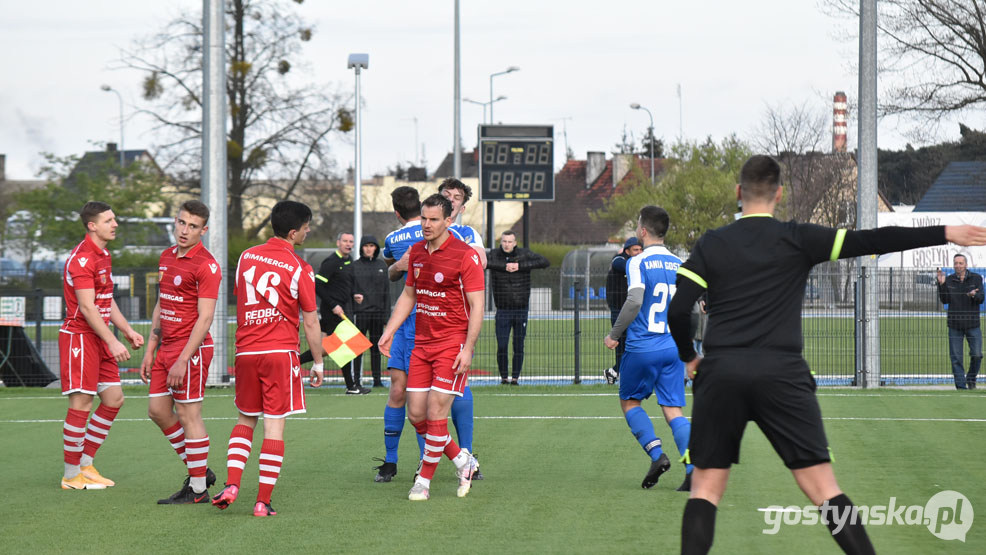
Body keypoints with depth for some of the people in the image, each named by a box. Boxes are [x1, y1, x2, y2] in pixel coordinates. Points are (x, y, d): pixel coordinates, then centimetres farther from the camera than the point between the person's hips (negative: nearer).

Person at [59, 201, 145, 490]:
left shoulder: (103, 256, 15)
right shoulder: (82, 259, -16)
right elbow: (87, 307, -21)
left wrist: (128, 331, 15)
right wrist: (113, 342, -24)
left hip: (100, 340, 10)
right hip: (79, 337, -10)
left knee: (114, 399, 9)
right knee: (81, 404, -7)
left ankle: (85, 463, 17)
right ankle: (71, 475, 0)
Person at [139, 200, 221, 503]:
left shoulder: (206, 265, -14)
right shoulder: (167, 257, 12)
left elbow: (205, 318, -17)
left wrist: (182, 361, -20)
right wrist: (150, 350, 14)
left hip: (191, 349, -9)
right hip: (166, 347, 9)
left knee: (188, 415, -4)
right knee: (157, 409, 10)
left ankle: (198, 489, 5)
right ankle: (198, 469, 23)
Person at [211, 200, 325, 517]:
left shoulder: (246, 257, 7)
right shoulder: (300, 269, -8)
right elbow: (310, 323, -4)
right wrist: (318, 363, 6)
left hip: (246, 351, 4)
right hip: (281, 352, -4)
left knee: (245, 420, 18)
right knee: (275, 425, -1)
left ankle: (231, 485, 2)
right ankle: (263, 501, -3)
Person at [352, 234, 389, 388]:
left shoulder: (382, 265, 9)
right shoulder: (354, 266, 3)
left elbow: (386, 290, 10)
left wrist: (386, 312, 5)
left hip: (378, 311, 2)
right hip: (360, 312, -2)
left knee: (376, 347, 7)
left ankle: (377, 379, 11)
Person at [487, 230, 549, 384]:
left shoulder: (524, 254, 0)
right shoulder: (494, 255, 1)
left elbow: (545, 262, -11)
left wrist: (520, 265, -18)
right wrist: (505, 266, -22)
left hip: (521, 309, 0)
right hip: (503, 310, 0)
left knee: (519, 347, 2)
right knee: (501, 346, -5)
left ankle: (515, 377, 13)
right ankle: (503, 376, 10)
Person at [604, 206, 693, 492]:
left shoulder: (638, 263, -8)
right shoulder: (679, 265, 9)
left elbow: (635, 300, -21)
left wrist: (614, 335, -10)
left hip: (642, 349, -4)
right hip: (673, 348, 4)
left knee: (629, 401, 15)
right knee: (673, 410, 4)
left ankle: (656, 454, -3)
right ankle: (693, 468, -14)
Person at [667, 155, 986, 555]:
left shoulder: (710, 245, 8)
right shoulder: (796, 239, 3)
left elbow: (677, 311, 2)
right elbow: (871, 241, -2)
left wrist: (688, 357, 21)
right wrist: (947, 233, 1)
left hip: (720, 373, 1)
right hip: (781, 374, -1)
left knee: (705, 488, 9)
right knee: (825, 491, 1)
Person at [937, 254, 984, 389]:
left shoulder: (976, 278, 3)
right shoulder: (949, 280, 6)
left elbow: (981, 299, -3)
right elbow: (944, 300, -1)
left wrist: (974, 295, -25)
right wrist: (941, 284, -11)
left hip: (972, 323, -1)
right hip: (955, 325, 1)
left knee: (977, 355, -4)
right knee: (956, 357, -2)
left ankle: (971, 379, 19)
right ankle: (961, 385, 4)